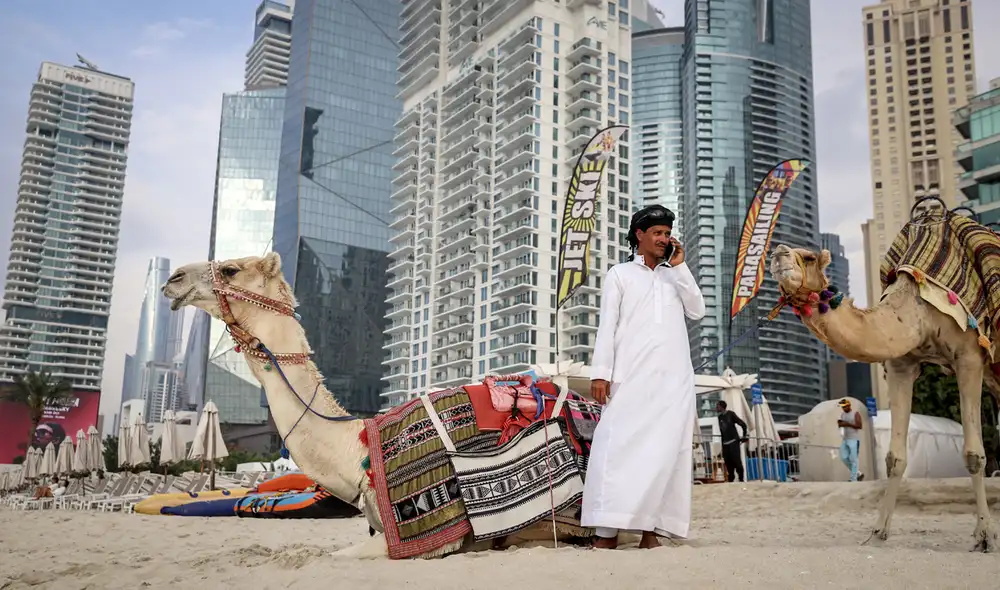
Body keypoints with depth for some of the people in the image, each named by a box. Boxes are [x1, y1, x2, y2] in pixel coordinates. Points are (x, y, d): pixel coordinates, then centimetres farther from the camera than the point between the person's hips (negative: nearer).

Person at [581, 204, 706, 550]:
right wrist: (601, 372, -6)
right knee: (619, 445, -12)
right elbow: (607, 325, 4)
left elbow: (697, 311, 8)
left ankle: (650, 528, -5)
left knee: (664, 449, -5)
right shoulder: (620, 274, 14)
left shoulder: (676, 276, 24)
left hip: (674, 378, 3)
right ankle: (608, 530, -14)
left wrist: (679, 267, 6)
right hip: (632, 375, -3)